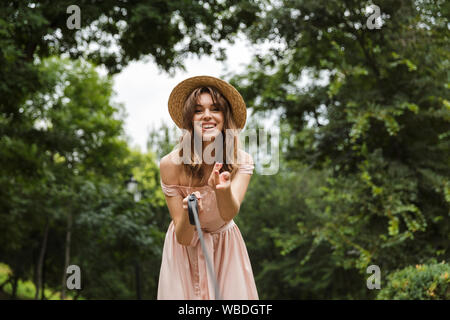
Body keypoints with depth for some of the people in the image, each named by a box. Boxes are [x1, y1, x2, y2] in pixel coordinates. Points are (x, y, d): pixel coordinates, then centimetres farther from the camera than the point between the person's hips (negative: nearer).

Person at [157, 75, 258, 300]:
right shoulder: (171, 164, -21)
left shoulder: (241, 161, -16)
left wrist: (223, 189, -55)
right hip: (186, 253, -1)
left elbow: (229, 213, -33)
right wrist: (188, 215, -42)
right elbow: (183, 238, -19)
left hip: (225, 248, 2)